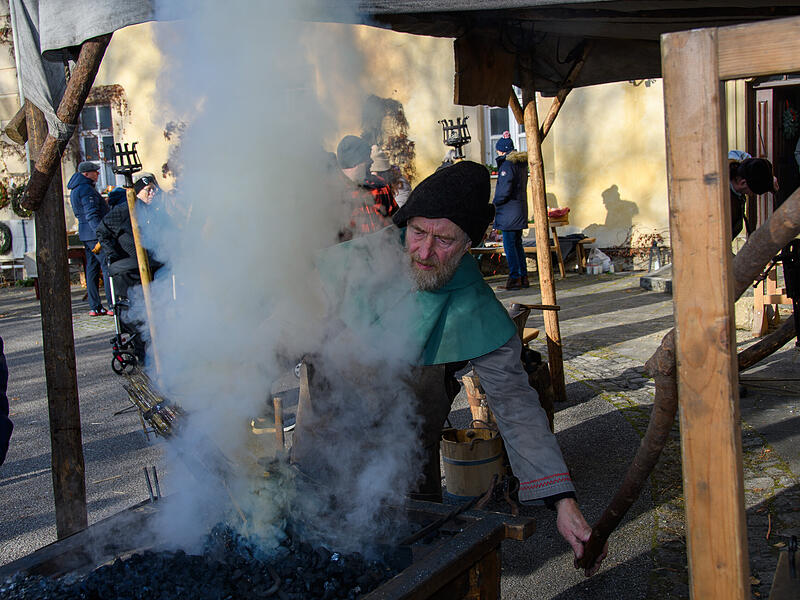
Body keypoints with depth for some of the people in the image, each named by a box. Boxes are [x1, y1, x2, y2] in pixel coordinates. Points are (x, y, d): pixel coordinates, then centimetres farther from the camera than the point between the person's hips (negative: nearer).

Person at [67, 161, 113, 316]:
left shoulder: (75, 190, 19)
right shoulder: (86, 189, -14)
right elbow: (92, 215, -22)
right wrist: (101, 234, -27)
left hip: (85, 234, 10)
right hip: (94, 233, -10)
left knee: (92, 269, 11)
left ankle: (94, 307, 14)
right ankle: (113, 306, -10)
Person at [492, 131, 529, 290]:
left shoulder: (507, 164, -16)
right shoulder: (522, 163, 12)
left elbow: (505, 190, -19)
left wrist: (494, 203, -5)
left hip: (509, 211, -9)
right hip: (520, 210, 9)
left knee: (509, 245, -4)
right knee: (517, 244, 15)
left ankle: (514, 278, -3)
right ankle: (523, 277, 18)